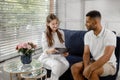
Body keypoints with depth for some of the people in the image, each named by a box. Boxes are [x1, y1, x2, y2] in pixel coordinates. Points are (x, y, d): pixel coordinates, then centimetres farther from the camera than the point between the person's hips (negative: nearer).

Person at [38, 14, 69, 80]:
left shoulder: (61, 32, 6)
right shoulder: (45, 34, -8)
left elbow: (63, 46, 12)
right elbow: (45, 50, -11)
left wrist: (64, 52, -9)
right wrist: (49, 51, -34)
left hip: (59, 55, 4)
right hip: (47, 56, -4)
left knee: (66, 64, -25)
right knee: (57, 64, -34)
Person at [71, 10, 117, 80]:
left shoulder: (110, 35, -19)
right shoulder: (87, 35, 0)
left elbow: (106, 57, -28)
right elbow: (86, 53, -3)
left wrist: (89, 68, -35)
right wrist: (86, 67, -22)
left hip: (109, 64, -5)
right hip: (94, 61, 6)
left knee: (91, 72, -34)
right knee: (74, 68, -16)